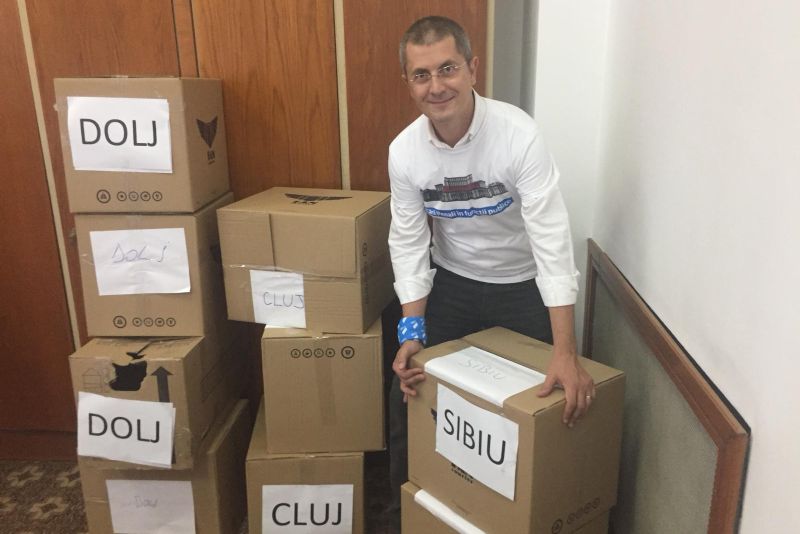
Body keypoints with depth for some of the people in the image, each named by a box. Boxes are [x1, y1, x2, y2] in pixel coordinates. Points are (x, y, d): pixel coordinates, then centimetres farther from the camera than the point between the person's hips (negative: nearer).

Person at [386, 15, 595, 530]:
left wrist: (566, 354, -34)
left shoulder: (518, 134, -26)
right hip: (451, 282, 3)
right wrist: (412, 330, -19)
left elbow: (552, 239, -30)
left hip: (522, 284, -2)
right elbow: (408, 243, -9)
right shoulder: (405, 151, -15)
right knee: (410, 390, 4)